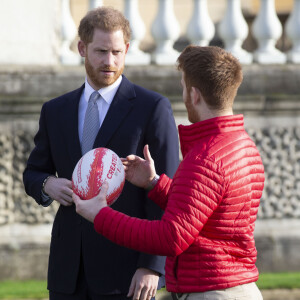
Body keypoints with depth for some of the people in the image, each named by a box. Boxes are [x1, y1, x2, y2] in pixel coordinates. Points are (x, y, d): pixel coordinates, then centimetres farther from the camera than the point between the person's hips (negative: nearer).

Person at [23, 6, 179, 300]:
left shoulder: (153, 108, -3)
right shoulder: (56, 111, 11)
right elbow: (33, 174, 20)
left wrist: (152, 265, -15)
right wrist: (48, 185, -5)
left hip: (126, 269, -5)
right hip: (69, 269, 5)